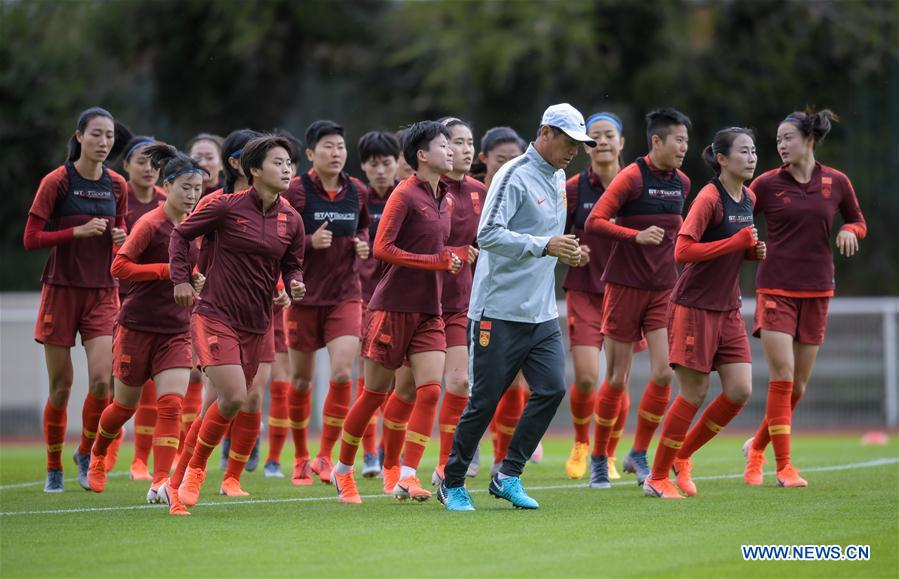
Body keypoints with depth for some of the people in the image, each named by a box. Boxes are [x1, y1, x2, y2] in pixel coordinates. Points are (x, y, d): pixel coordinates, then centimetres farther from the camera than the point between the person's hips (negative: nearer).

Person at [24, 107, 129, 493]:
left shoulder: (117, 185, 5)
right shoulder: (56, 182, -8)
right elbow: (31, 239, -9)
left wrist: (121, 238, -3)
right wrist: (78, 232, -19)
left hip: (103, 294, 3)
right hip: (62, 291, -3)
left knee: (101, 380, -14)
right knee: (61, 387, 1)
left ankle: (86, 453, 9)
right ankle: (54, 468, 17)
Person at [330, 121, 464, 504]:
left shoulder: (445, 200, 13)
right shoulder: (405, 194, -10)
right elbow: (382, 248, -17)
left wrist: (454, 257, 3)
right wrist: (435, 261, -18)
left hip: (428, 312, 6)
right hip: (394, 308, -6)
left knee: (430, 389, -10)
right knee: (375, 393, 2)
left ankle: (407, 476, -11)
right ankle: (343, 470, 19)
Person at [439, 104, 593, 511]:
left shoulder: (557, 179, 15)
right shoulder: (514, 176, -13)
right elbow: (488, 234, -23)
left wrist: (565, 251, 9)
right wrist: (544, 246, -29)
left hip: (542, 313, 8)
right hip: (499, 311, -8)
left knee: (552, 389, -7)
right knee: (484, 401, -2)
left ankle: (508, 476, 3)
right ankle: (452, 483, 14)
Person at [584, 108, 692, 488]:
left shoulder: (682, 182, 8)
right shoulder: (632, 177, -11)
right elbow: (594, 222, -15)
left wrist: (676, 238, 9)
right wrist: (636, 235, -24)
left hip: (663, 289, 5)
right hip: (625, 286, -5)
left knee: (664, 372, -8)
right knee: (617, 379, 1)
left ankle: (638, 455, 7)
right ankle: (598, 459, 16)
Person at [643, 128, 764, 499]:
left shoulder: (748, 199, 9)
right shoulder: (709, 198, -15)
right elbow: (683, 251, -23)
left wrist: (754, 250, 1)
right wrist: (737, 242, -23)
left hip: (728, 311, 7)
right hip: (694, 307, -7)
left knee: (740, 391, -1)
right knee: (694, 395, -4)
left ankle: (682, 456, 18)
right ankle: (657, 478, 10)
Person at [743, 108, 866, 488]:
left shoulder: (836, 183, 4)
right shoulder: (767, 184, -2)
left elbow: (858, 222, 16)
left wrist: (850, 231, -6)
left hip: (816, 292, 3)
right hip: (776, 289, -3)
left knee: (798, 385, 6)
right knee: (782, 376, -13)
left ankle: (757, 447, 28)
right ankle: (784, 466, -7)